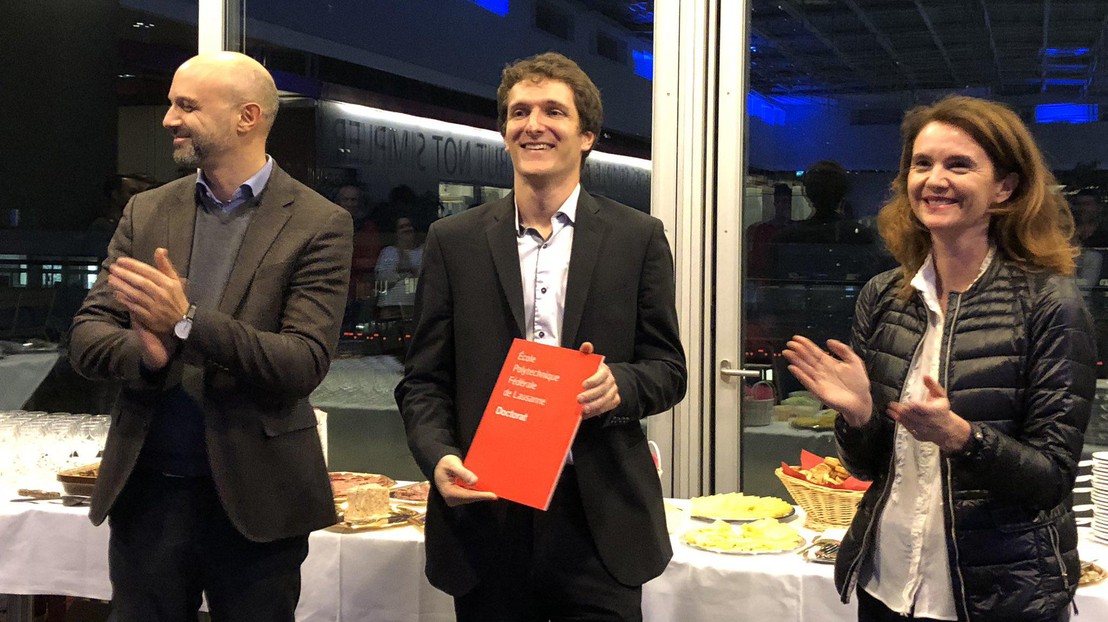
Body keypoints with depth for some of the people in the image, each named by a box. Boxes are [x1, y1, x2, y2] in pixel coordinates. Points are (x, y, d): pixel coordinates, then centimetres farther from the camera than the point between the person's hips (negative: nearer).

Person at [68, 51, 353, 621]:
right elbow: (86, 337, 4)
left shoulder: (317, 224, -6)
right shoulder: (146, 212, 7)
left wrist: (187, 322, -26)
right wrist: (144, 351, -18)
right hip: (146, 487, 4)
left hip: (253, 495, -3)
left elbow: (304, 364, -14)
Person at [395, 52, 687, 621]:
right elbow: (422, 379, 6)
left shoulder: (639, 238, 4)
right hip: (484, 516, 1)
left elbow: (669, 371, 7)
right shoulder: (453, 241, 6)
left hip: (600, 526, 0)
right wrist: (438, 457, -12)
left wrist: (621, 383, -16)